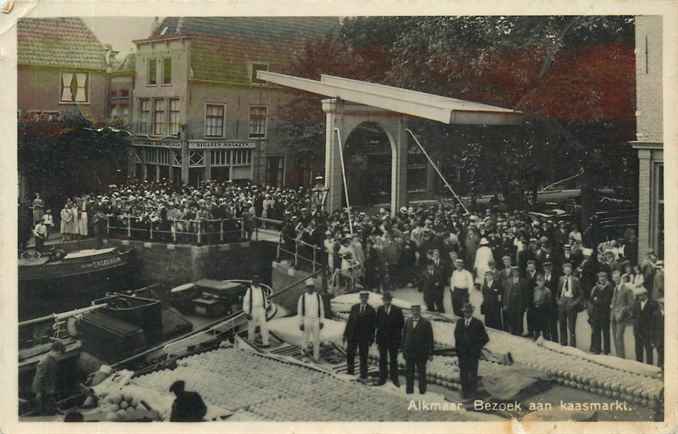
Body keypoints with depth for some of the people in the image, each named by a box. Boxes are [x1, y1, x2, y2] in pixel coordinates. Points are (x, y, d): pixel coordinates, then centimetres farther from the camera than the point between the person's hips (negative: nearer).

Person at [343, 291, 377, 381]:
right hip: (352, 336, 3)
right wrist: (345, 334, 4)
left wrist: (371, 339, -5)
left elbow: (373, 325, -2)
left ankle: (363, 376, 11)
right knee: (349, 354, 9)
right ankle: (350, 371, 26)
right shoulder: (354, 308, 6)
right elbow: (349, 321, 7)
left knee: (363, 357, 3)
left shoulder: (371, 310, -1)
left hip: (364, 337, -3)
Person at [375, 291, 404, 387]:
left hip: (394, 339, -2)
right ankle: (382, 378, 16)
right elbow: (377, 323, 4)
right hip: (382, 339, 2)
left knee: (393, 360, 7)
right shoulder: (380, 309, 2)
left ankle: (395, 379, 16)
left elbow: (401, 324, 0)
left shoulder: (397, 310, -4)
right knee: (383, 360, 8)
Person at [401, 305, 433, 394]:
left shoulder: (426, 323, -5)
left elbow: (430, 339, -5)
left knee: (421, 372, 6)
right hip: (409, 352, 4)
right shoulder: (407, 321, 7)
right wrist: (403, 350, 8)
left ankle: (422, 390, 16)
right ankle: (409, 390, 16)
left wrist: (430, 353, -8)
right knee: (408, 372, 7)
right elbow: (404, 336, 12)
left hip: (421, 353, -3)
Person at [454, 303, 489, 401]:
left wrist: (478, 347, -6)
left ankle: (472, 392, 11)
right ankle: (464, 392, 17)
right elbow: (456, 335, 19)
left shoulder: (478, 323, -5)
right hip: (462, 353, 3)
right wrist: (458, 347, 8)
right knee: (463, 374, 7)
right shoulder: (459, 323, 7)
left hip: (473, 353, -3)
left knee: (473, 374, 2)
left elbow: (485, 338, -1)